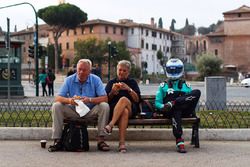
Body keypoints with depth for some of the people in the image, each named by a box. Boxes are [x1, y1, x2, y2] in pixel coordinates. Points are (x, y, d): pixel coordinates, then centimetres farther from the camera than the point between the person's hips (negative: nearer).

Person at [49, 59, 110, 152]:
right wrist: (69, 100, -34)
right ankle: (57, 140, -19)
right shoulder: (69, 80, -3)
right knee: (56, 106, -22)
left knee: (104, 106, -27)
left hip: (90, 111, -1)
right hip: (73, 111, 1)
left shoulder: (96, 80, -6)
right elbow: (57, 98, -12)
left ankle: (101, 140, -23)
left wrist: (89, 100, -33)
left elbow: (104, 98, -16)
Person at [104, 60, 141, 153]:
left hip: (131, 109, 0)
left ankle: (111, 125, -47)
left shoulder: (132, 82, 24)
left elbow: (137, 100, 9)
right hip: (113, 109, 0)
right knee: (124, 112, -38)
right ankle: (122, 143, -48)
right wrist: (112, 92, -7)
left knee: (124, 99, -37)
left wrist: (129, 89, -6)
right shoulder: (111, 83, 25)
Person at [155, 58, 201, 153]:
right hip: (169, 112, -1)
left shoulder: (185, 85, 24)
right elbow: (157, 103, 12)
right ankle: (179, 142, -46)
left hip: (184, 111, 2)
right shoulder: (163, 86, 19)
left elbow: (192, 99, 16)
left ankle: (173, 103, -32)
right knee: (176, 112, -41)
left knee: (197, 92, -23)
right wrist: (163, 107, -11)